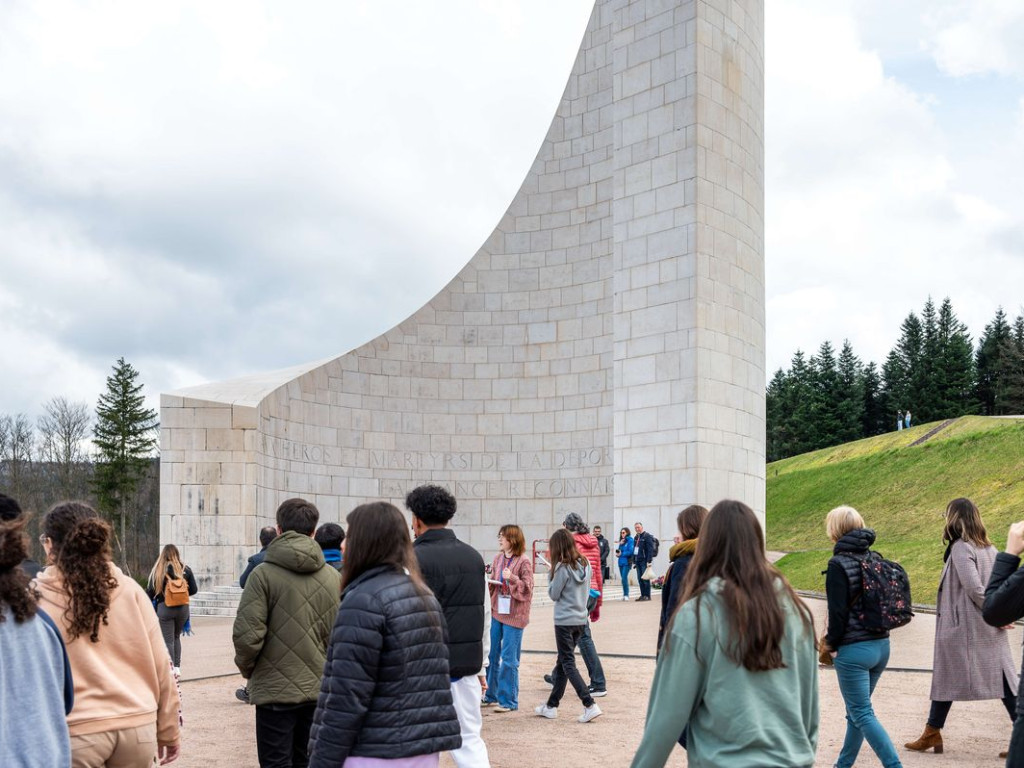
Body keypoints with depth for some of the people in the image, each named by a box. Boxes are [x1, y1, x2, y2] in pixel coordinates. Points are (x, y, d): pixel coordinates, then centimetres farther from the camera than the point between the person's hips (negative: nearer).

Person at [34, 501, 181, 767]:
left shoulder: (36, 599, -5)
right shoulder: (130, 590, 2)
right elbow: (160, 665, 5)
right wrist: (169, 730, 14)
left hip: (74, 732, -3)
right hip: (138, 725, 3)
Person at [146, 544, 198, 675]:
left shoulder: (158, 570, -6)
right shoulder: (185, 569, 0)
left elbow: (150, 591, -4)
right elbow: (194, 590, 2)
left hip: (164, 608, -2)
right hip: (182, 608, 3)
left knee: (168, 640, 2)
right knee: (176, 637, 19)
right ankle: (177, 667, 17)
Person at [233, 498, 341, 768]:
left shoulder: (263, 574, -12)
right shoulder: (334, 577, 1)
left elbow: (247, 634, -16)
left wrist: (246, 668, 4)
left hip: (275, 690, -4)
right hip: (319, 689, 4)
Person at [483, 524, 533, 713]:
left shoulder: (524, 562, -10)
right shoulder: (498, 558, 7)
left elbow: (527, 589, -12)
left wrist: (512, 578, -26)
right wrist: (488, 581, -6)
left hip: (514, 614, -6)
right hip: (497, 611, 6)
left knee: (509, 658, -2)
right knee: (492, 654, 14)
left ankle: (508, 700, 8)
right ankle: (491, 694, 28)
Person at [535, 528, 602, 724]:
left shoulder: (562, 568, -17)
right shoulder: (585, 564, 5)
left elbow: (553, 595, -9)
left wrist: (550, 577, 2)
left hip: (564, 621, -8)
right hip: (581, 619, 8)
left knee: (568, 664, -2)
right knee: (563, 662, 16)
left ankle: (590, 705, -13)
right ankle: (551, 706, 24)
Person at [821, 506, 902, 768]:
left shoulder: (839, 564, -15)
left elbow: (838, 611, -18)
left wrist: (832, 643, -1)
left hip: (853, 650, -8)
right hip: (881, 645, 8)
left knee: (862, 713, 0)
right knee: (857, 709, 19)